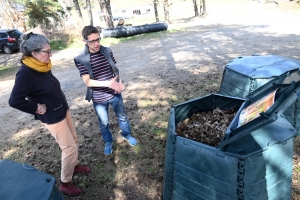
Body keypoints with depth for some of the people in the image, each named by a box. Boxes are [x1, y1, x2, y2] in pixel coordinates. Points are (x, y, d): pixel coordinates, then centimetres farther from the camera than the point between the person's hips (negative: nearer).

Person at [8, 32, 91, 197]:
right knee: (69, 147, 2)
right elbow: (15, 101, -30)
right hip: (52, 117, -8)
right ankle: (65, 183, 22)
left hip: (62, 110, 8)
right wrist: (37, 108, -19)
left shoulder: (42, 66, 0)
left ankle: (74, 165, 45)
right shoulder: (25, 73, -25)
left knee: (73, 140, 21)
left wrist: (61, 104, 5)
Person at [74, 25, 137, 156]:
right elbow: (87, 81, -20)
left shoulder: (107, 51, -6)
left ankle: (126, 134, 47)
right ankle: (108, 142, 43)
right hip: (99, 98, -2)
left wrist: (119, 83, -13)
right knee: (103, 122, 17)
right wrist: (108, 83, -32)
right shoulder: (81, 59, -16)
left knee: (122, 116, 20)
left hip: (114, 93, 3)